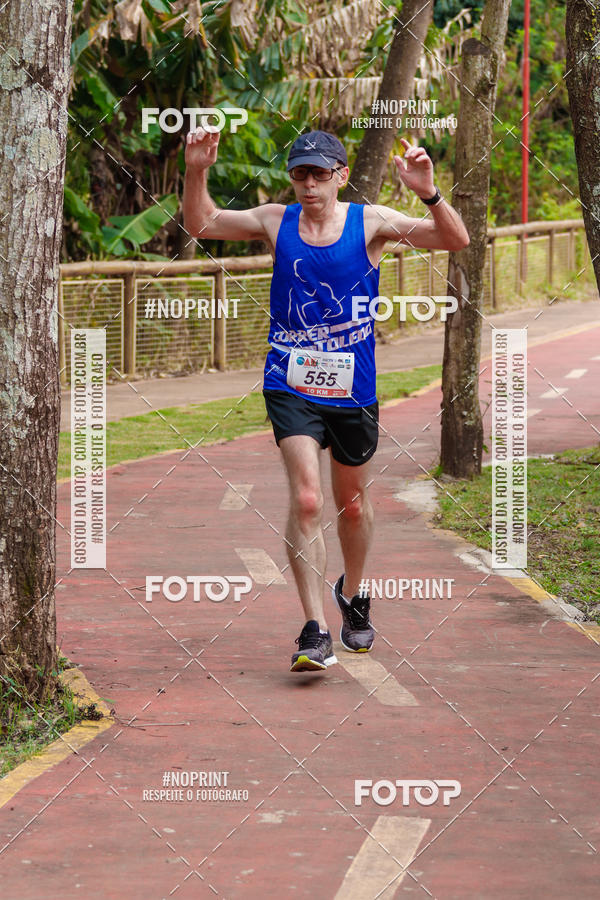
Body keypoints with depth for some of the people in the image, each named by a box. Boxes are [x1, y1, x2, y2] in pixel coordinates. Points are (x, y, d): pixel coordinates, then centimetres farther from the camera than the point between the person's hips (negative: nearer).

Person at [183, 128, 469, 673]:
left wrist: (427, 192, -29)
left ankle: (353, 594, 44)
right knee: (306, 500, -17)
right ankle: (315, 632, -16)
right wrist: (197, 173, -9)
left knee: (352, 504, 15)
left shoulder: (370, 223, -4)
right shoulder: (276, 222, 2)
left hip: (353, 388, 0)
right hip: (291, 386, 0)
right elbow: (201, 225, 9)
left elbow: (456, 241, -11)